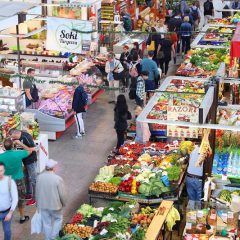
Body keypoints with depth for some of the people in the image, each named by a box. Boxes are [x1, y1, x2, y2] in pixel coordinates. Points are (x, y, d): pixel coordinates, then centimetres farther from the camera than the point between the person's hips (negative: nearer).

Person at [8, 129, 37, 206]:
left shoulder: (26, 137, -26)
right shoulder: (17, 137, -3)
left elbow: (32, 150, -26)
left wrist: (20, 144, -28)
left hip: (31, 161, -8)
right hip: (24, 161, 8)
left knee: (32, 180, 2)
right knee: (26, 178, 19)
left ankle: (34, 198, 11)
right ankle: (29, 194, 34)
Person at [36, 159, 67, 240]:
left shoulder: (39, 177, -11)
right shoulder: (58, 179, -23)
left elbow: (37, 192, 1)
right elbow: (62, 194, -14)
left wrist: (38, 204, 16)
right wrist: (64, 203, 6)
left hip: (43, 205, 4)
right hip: (55, 205, -3)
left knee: (46, 223, 19)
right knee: (58, 219, 22)